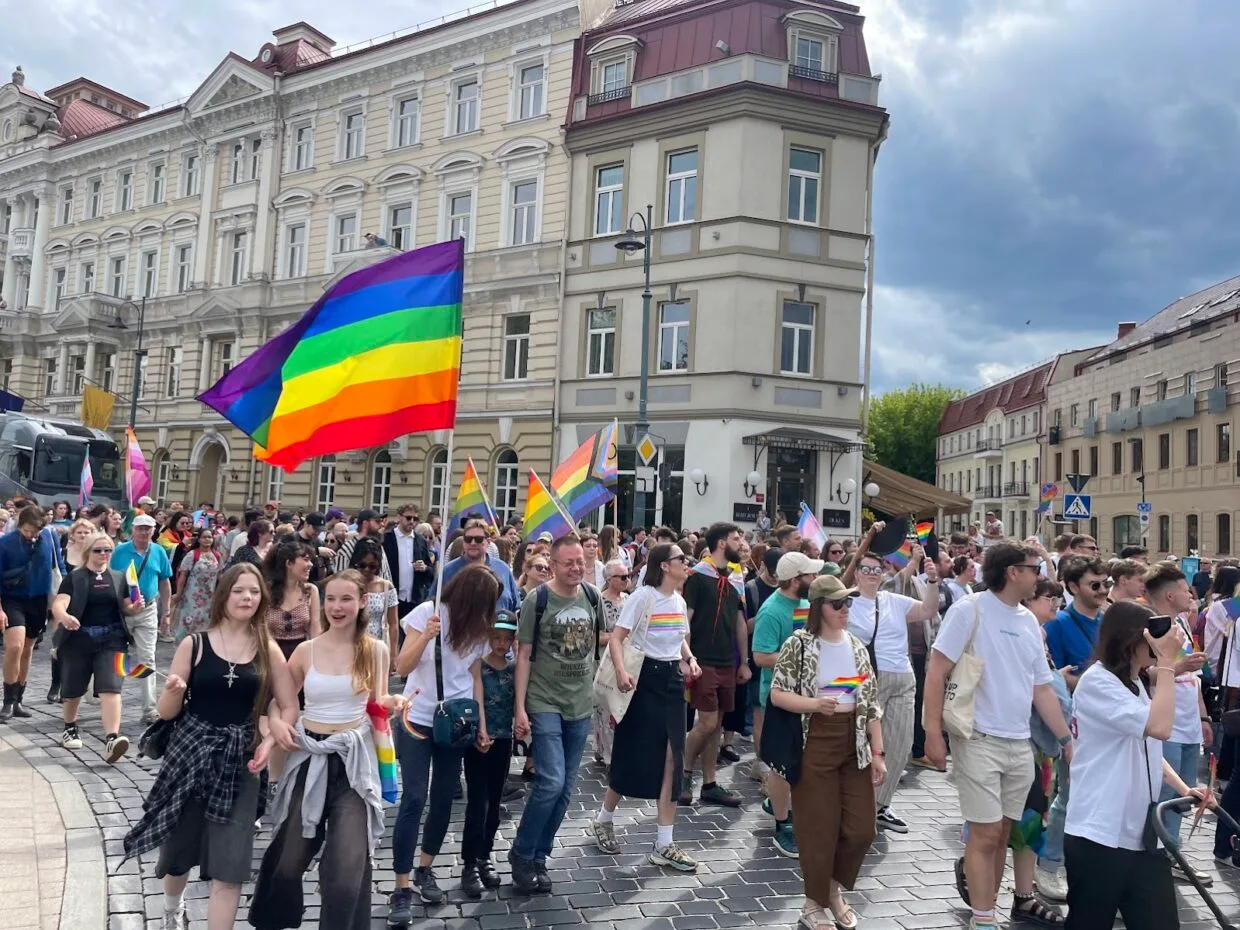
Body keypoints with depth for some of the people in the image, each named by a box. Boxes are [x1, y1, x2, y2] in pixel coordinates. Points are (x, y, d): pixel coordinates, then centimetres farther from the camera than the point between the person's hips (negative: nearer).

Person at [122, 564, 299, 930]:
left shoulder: (268, 650, -1)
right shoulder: (194, 644, -4)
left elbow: (289, 708, 3)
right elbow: (166, 712, 0)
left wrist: (268, 742, -14)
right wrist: (174, 691, -21)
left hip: (238, 762, 0)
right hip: (189, 753, 1)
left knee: (229, 867, -3)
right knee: (178, 848, 18)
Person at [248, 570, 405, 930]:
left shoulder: (375, 650, -3)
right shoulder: (306, 650, -2)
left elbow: (377, 707, 6)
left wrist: (392, 704, -15)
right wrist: (274, 721, -11)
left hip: (354, 761, -1)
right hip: (309, 758, 2)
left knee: (347, 868, -2)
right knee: (289, 858, 16)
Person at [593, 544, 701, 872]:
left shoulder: (679, 601, 10)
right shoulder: (642, 596, -12)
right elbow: (616, 638, -16)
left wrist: (690, 659, 3)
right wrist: (621, 671, -32)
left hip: (672, 678, 7)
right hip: (645, 677, -7)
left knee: (671, 758, 3)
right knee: (633, 756, 2)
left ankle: (664, 844, 11)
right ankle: (604, 818, 29)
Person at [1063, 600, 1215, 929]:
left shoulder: (1137, 684, 17)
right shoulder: (1097, 682, -13)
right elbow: (1160, 727, -24)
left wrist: (1184, 789, 7)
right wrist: (1167, 662, -18)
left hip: (1141, 835, 8)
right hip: (1098, 836, -8)